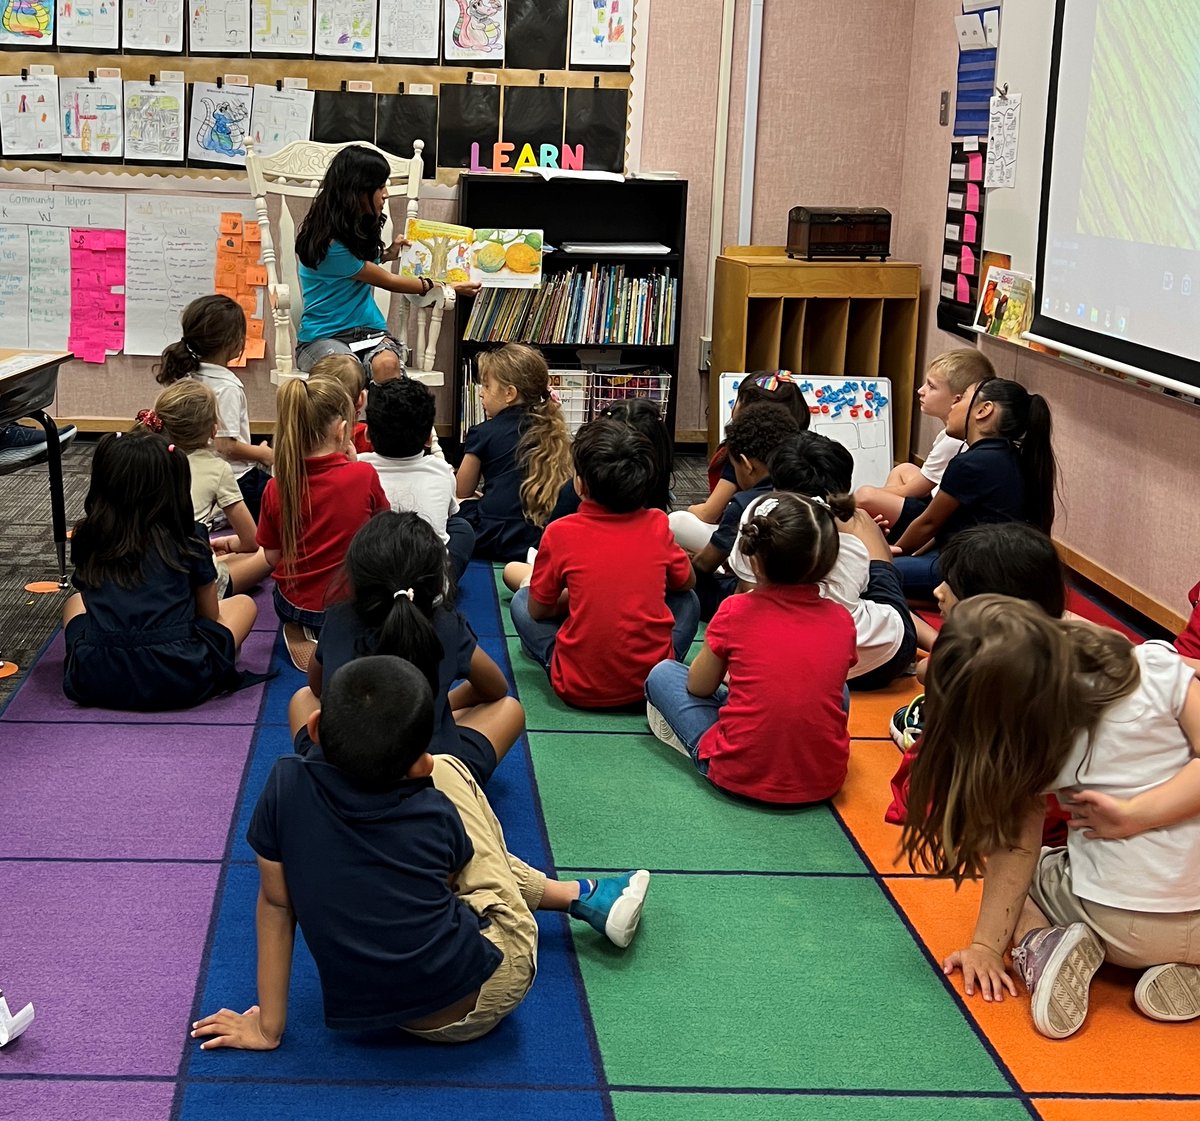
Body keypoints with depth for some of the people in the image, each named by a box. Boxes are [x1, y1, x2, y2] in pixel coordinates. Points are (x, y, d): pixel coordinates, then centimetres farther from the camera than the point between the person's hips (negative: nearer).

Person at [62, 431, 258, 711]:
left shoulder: (87, 540, 5)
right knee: (243, 603, 23)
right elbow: (209, 614, 11)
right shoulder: (189, 539, 0)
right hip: (178, 681, 0)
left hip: (97, 681, 1)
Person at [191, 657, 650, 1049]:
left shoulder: (286, 785, -16)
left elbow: (276, 904, -7)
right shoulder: (435, 815, -17)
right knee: (447, 771, 10)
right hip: (486, 994, -2)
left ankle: (577, 896, 33)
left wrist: (267, 1027, 1)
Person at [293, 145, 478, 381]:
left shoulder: (359, 227, 9)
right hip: (324, 337, -6)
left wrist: (389, 253, 13)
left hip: (368, 330, 6)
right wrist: (446, 288, 6)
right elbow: (387, 281, -4)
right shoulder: (331, 244, -16)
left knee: (387, 364, -32)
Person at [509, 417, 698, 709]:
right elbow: (686, 582, 15)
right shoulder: (657, 524, -4)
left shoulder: (560, 533, -11)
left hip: (579, 689, -1)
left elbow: (538, 610, 3)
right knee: (687, 599, 26)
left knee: (521, 601, 20)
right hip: (652, 681, 1)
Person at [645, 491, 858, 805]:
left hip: (740, 776, -2)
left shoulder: (736, 611, -9)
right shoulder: (841, 620, -2)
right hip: (824, 782, 3)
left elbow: (699, 687, 4)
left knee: (663, 674, 16)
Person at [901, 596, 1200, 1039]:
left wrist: (987, 944, -1)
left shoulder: (1022, 742, -11)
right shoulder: (1154, 668, -12)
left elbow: (1017, 846, -8)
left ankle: (1039, 941, -3)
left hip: (1117, 928, -1)